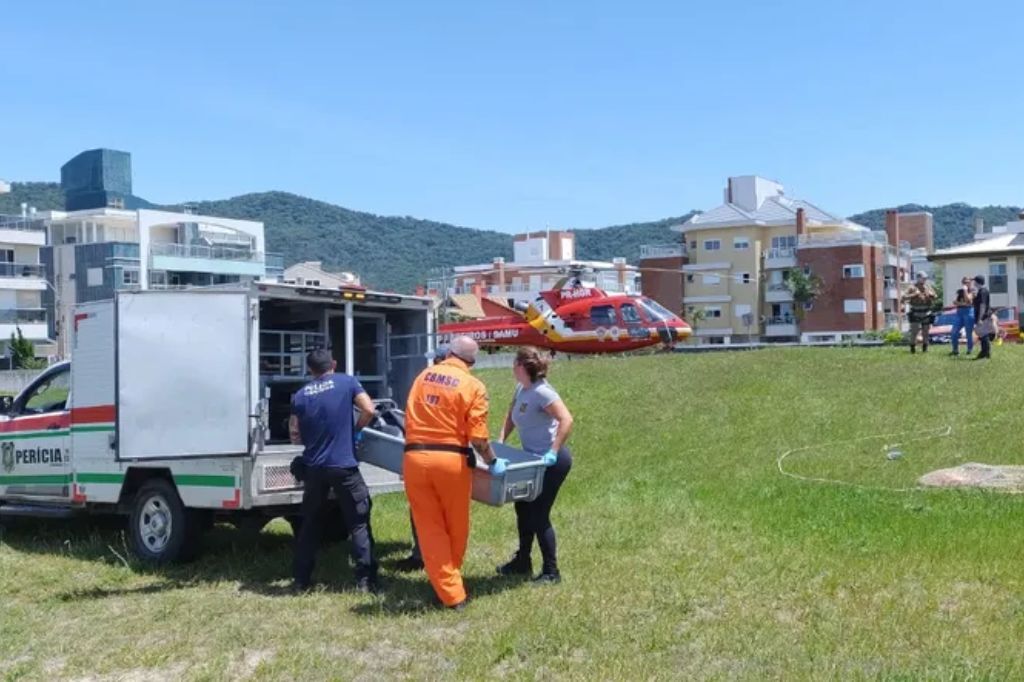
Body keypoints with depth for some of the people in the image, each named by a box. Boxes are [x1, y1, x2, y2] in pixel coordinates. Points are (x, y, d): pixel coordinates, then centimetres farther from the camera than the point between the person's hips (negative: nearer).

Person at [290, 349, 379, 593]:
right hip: (344, 466, -3)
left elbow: (295, 435, 7)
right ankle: (365, 579, -1)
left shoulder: (301, 395, 5)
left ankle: (301, 580, 18)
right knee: (358, 523, 4)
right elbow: (368, 410, -8)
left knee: (309, 523, 15)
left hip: (314, 468, 3)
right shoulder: (347, 382, -1)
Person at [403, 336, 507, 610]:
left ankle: (451, 594, 8)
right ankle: (452, 583, 35)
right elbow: (478, 436, -8)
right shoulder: (474, 386, -2)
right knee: (456, 527, 18)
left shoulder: (425, 375, 9)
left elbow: (410, 417, 15)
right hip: (451, 459, -3)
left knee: (430, 528, 8)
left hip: (414, 457, 3)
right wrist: (493, 462, 8)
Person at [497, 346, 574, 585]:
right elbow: (511, 417, 20)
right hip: (534, 458, 9)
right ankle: (522, 561, 33)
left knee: (538, 514, -3)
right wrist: (501, 441, 7)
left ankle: (551, 572, 10)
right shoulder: (521, 390, 6)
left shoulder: (542, 392, -22)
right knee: (523, 508, 17)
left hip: (552, 461, -9)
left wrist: (553, 452, -29)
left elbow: (566, 420, -29)